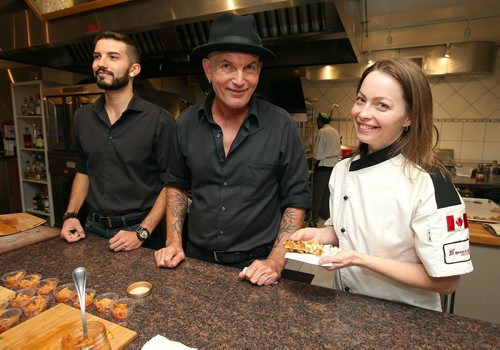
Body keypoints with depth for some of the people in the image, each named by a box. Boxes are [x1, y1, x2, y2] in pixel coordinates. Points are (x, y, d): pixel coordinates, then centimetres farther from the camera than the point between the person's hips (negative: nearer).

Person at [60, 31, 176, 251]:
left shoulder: (160, 120, -16)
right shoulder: (83, 117, 3)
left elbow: (169, 184, -14)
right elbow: (83, 171, 14)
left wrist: (141, 233, -19)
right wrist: (71, 215, 3)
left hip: (140, 230, -5)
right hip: (93, 228, 5)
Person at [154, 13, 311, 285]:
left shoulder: (282, 127, -15)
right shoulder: (187, 123, -5)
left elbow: (296, 200, -9)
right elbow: (177, 185, 7)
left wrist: (275, 261, -16)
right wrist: (173, 242, -1)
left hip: (255, 267, -3)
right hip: (197, 258, 3)